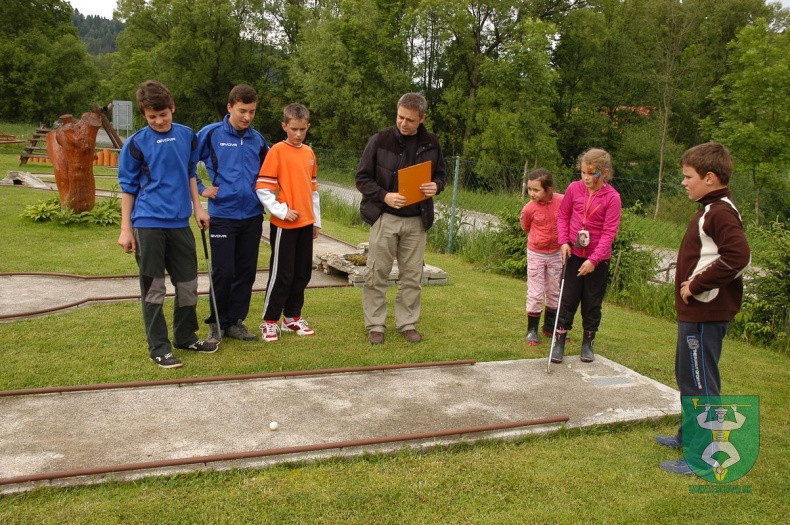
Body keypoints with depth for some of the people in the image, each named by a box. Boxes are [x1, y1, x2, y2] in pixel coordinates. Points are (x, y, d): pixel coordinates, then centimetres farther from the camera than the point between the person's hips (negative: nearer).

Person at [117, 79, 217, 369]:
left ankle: (186, 336, 27)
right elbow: (128, 187, 0)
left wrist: (198, 208, 12)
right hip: (148, 224, -4)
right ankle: (158, 347, 10)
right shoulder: (136, 143, -5)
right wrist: (125, 229, -2)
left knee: (188, 283, 10)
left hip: (179, 222, 4)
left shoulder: (187, 136, 5)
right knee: (153, 288, 1)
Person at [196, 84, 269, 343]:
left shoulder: (257, 139, 7)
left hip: (252, 215, 4)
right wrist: (201, 189, -3)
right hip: (223, 215, -4)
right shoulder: (211, 134, -4)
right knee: (223, 272, -2)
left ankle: (235, 321, 21)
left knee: (246, 272, 8)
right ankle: (217, 323, 15)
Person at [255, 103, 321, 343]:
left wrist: (316, 220, 15)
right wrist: (282, 211, -16)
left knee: (302, 272, 11)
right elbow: (262, 189, -11)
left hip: (306, 223, 6)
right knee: (281, 274, -1)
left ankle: (292, 317, 24)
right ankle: (269, 322, 11)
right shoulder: (277, 151, -8)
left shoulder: (309, 152, 10)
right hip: (284, 224, -6)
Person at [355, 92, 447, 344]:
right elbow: (362, 177, -3)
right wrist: (384, 196, -19)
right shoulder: (380, 140, -7)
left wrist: (435, 186, -9)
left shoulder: (431, 144, 2)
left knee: (412, 276, 9)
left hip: (416, 220, 3)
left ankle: (407, 323, 22)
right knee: (377, 274, 2)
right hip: (384, 218, -2)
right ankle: (375, 325, 15)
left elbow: (440, 174, 15)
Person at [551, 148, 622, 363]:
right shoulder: (574, 188, -5)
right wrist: (564, 242, -6)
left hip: (598, 259, -1)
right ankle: (559, 341, 15)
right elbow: (563, 216, 7)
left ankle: (587, 343, 24)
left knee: (592, 303, 10)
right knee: (568, 299, 7)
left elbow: (609, 232, -14)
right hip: (574, 254, 2)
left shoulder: (612, 197, -13)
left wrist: (594, 259, -19)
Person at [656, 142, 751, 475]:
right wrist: (692, 282, 8)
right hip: (695, 311, 11)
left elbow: (738, 256, -31)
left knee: (701, 382, -2)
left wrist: (696, 285, -24)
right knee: (688, 376, 22)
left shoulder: (720, 212, -18)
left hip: (706, 314, -11)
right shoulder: (711, 210, 13)